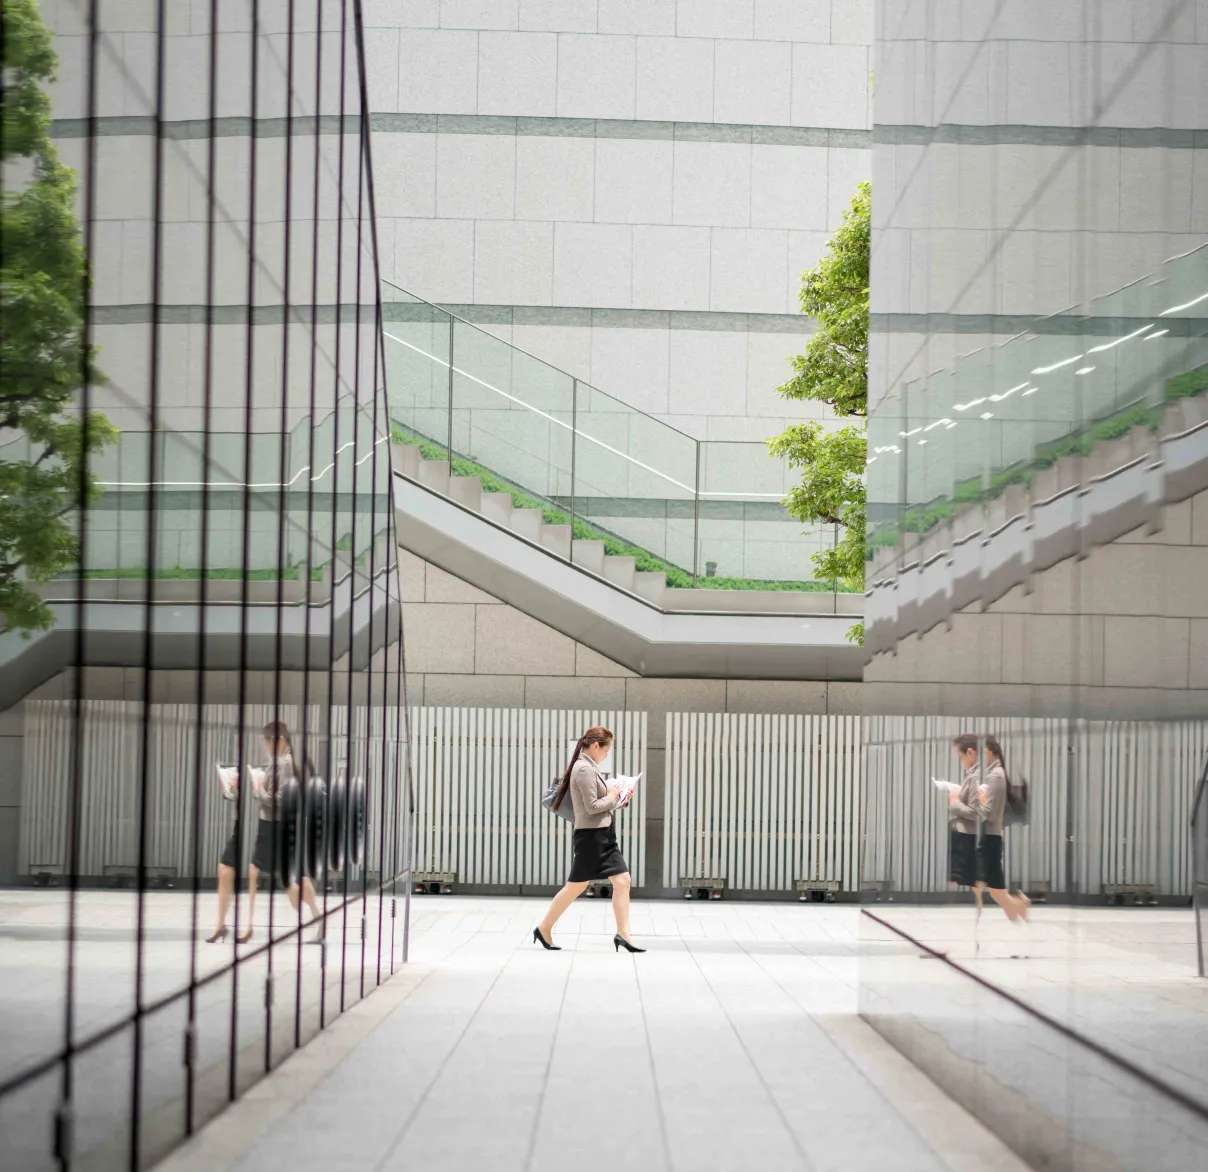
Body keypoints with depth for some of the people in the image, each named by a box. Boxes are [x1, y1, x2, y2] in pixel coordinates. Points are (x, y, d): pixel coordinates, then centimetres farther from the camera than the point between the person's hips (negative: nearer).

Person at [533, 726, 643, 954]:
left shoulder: (588, 767, 13)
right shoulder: (585, 769, -17)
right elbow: (592, 806, -21)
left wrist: (617, 798, 7)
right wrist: (612, 797, -6)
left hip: (604, 834, 10)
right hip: (590, 835, -10)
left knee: (622, 880, 2)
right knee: (576, 886, 0)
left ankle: (623, 934, 2)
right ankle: (544, 928, 13)